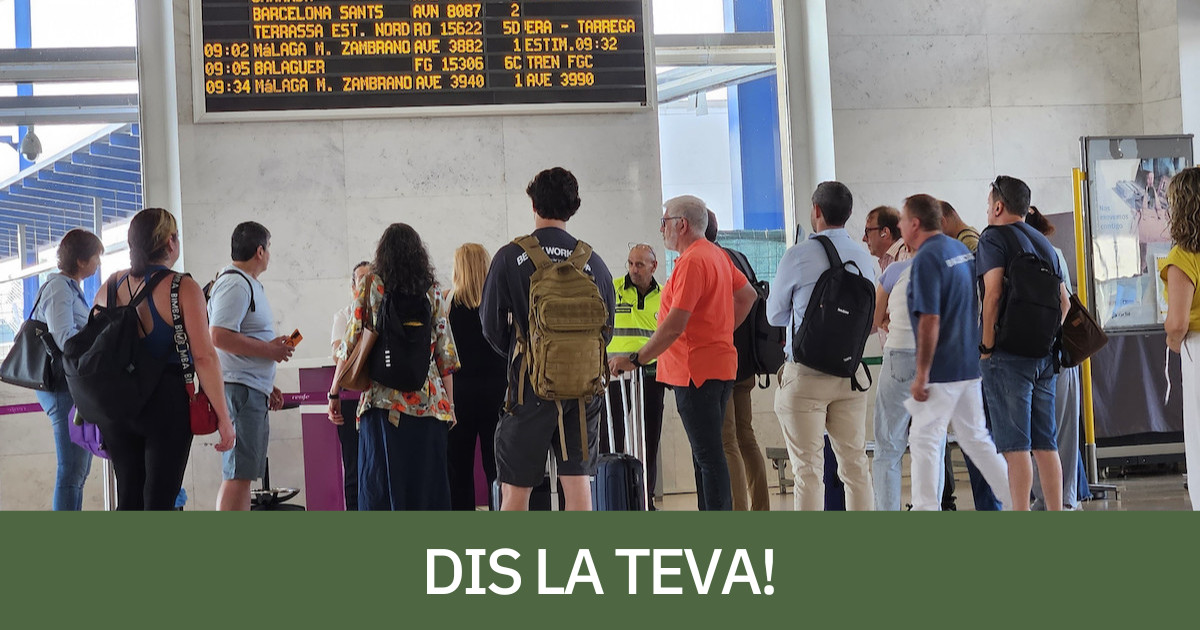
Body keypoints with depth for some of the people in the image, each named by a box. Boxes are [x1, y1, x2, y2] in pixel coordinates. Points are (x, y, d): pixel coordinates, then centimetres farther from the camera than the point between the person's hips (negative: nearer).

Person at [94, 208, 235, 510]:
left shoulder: (111, 286, 8)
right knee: (160, 502, -2)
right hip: (167, 404, -5)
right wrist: (223, 417, -9)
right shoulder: (183, 289, -8)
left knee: (128, 500, 12)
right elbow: (204, 357, -13)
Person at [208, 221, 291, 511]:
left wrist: (267, 386, 25)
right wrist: (270, 349, -15)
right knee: (238, 474, -14)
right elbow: (220, 336, -22)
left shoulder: (248, 284, 22)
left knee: (241, 474, 12)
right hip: (240, 389, -11)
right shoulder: (235, 284, -11)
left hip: (252, 390, 11)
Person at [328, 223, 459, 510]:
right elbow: (445, 354, 6)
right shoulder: (434, 291, 8)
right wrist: (449, 404, 12)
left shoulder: (370, 285, 3)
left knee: (379, 482, -1)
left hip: (382, 401, -2)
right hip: (429, 401, 2)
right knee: (428, 482, 5)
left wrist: (335, 393, 6)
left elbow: (350, 344, -1)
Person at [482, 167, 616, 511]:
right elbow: (607, 329, 8)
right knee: (578, 480, 6)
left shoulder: (510, 257, -5)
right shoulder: (594, 262, 2)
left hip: (531, 385, -3)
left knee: (515, 489, 4)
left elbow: (492, 328, -1)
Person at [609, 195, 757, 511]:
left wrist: (635, 359, -17)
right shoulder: (718, 255, 14)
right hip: (720, 364, 10)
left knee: (708, 455, -8)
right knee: (707, 453, 14)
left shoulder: (692, 262, -17)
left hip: (696, 371, -10)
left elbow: (674, 326, -22)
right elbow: (747, 295, 25)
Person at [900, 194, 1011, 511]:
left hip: (942, 368, -9)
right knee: (975, 437, 16)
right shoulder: (962, 250, 11)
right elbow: (977, 309, 18)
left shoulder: (926, 259, -16)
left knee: (924, 440, -2)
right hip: (971, 364, 9)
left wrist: (921, 375, -18)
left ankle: (925, 509, -1)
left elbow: (930, 321, -21)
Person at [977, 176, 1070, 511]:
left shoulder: (994, 238, -5)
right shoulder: (1044, 242, 17)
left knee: (1015, 444, -7)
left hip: (1009, 354, -7)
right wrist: (1048, 339, 17)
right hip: (1044, 355, 7)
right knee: (1045, 442, 10)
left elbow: (993, 294, -17)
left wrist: (987, 346, -11)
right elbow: (1064, 302, 17)